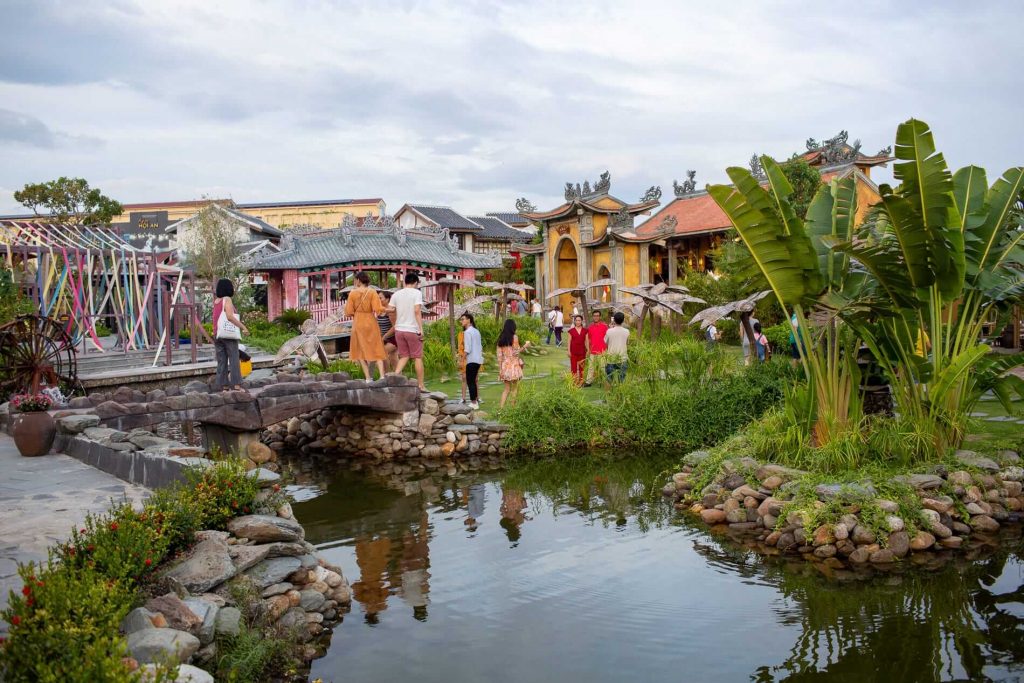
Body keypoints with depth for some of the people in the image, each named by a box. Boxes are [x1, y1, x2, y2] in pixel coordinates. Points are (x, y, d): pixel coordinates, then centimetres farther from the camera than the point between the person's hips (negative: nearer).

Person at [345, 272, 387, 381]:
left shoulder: (353, 293, -4)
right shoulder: (372, 292, -6)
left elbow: (348, 312, -4)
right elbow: (378, 309, -15)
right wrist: (386, 309, 5)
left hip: (358, 324, 0)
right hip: (371, 323, 0)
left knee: (362, 350, 11)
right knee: (376, 350, 6)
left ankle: (368, 378, 5)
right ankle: (382, 376, -8)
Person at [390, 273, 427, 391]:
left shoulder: (396, 294, 9)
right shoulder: (417, 293, -5)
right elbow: (417, 311, -15)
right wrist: (421, 329, -14)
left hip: (399, 329, 5)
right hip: (412, 330, -4)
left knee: (403, 356, 13)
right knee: (418, 358, 4)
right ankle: (421, 385, 7)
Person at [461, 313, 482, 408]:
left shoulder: (467, 332, -11)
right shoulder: (476, 331, 15)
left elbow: (467, 349, -17)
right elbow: (481, 347, 16)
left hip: (471, 360, -8)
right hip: (478, 359, 9)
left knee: (470, 381, -3)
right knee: (473, 381, 16)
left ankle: (474, 403, -3)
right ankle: (476, 400, 19)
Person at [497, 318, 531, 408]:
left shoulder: (501, 338, 6)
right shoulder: (514, 337, -9)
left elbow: (499, 355, 5)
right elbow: (516, 353, -11)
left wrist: (500, 369, 7)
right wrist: (524, 347, 2)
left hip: (504, 365, 5)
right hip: (513, 364, -5)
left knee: (507, 388, 12)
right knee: (515, 388, 6)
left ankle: (501, 407, 1)